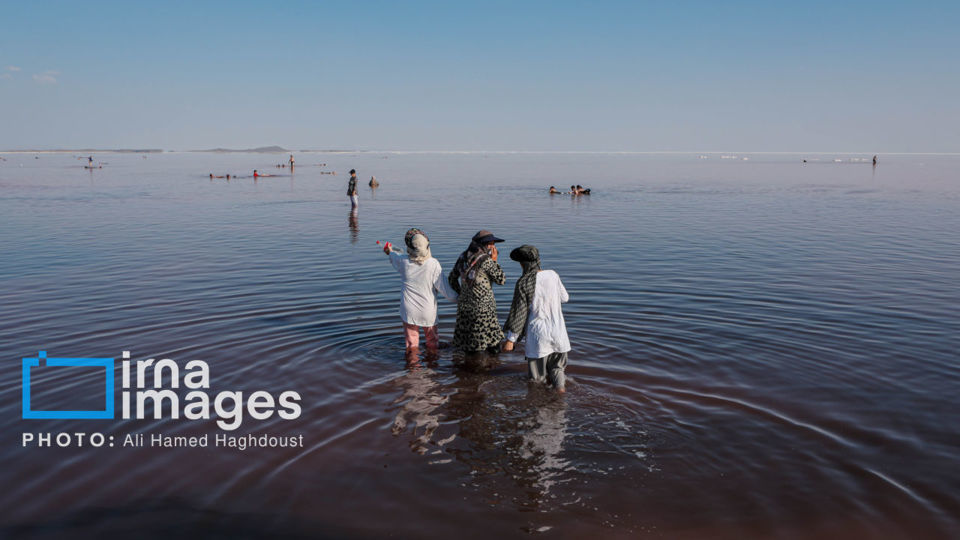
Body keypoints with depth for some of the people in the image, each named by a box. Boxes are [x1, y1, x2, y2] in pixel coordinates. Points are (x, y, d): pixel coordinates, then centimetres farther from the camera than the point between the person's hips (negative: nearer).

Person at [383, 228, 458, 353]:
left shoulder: (403, 261, -11)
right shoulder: (433, 264, -18)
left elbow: (395, 257, 15)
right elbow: (443, 287, -13)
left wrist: (390, 251, 38)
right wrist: (457, 298, 3)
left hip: (409, 310, 1)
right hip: (428, 310, 0)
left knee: (411, 343, 12)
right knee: (432, 343, 19)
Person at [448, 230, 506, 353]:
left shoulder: (463, 257, 5)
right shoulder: (486, 260, -15)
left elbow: (452, 278, 14)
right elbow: (501, 280, -6)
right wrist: (494, 261, 1)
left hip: (464, 304, 7)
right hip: (483, 306, -7)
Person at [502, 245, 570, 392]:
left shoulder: (523, 283, -13)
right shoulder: (552, 275, -3)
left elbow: (518, 312, -11)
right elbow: (564, 298, 12)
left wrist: (510, 338, -4)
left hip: (537, 333, -3)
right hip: (558, 331, 3)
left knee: (538, 376, 18)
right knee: (557, 367, 18)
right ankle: (560, 382, -4)